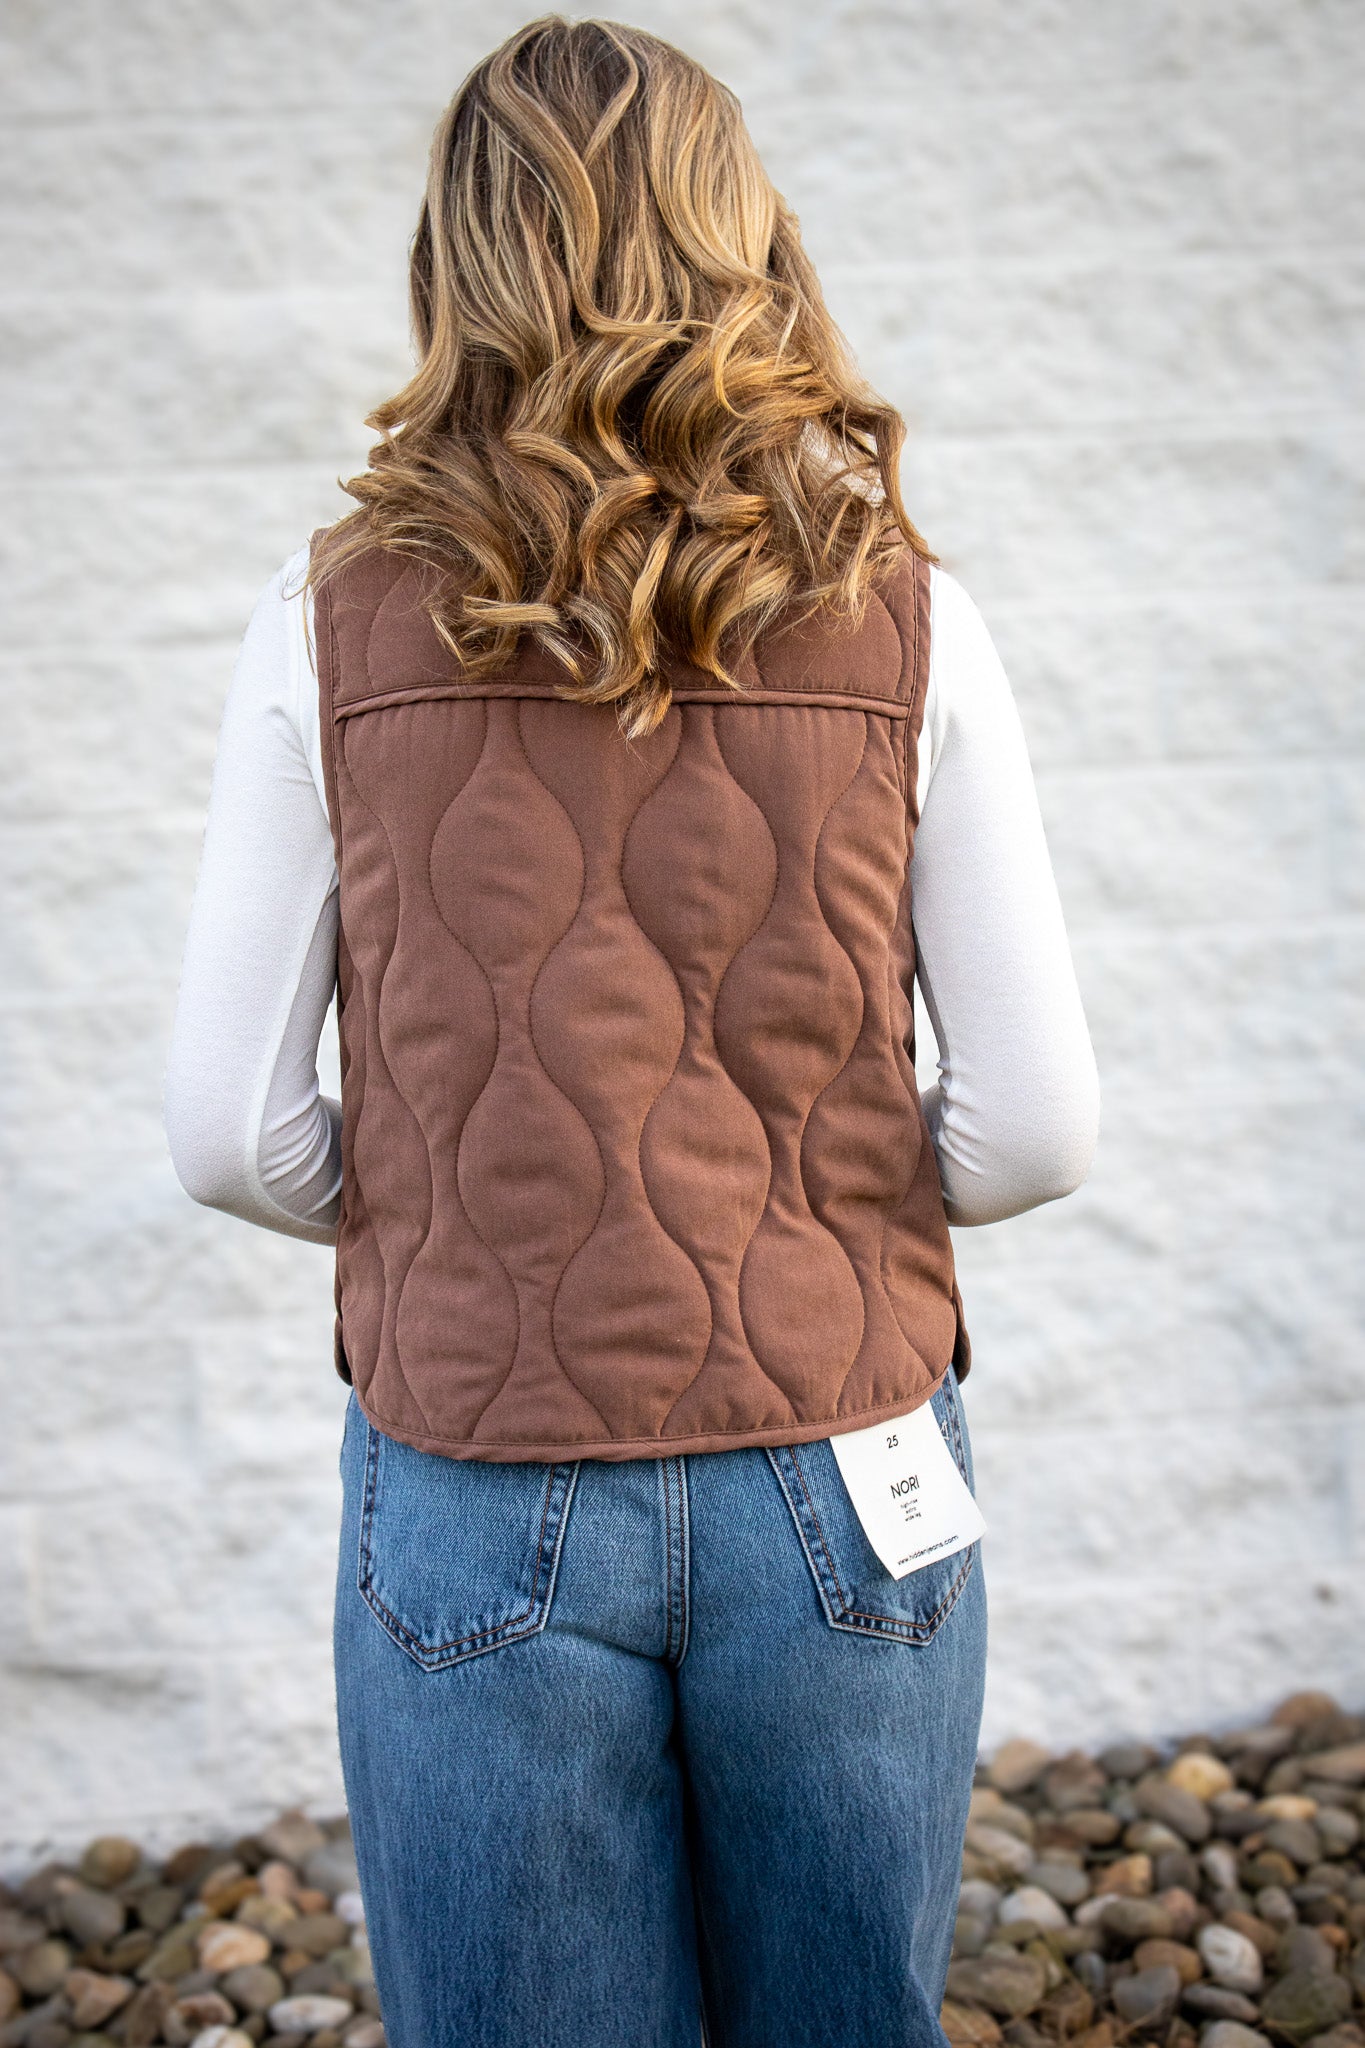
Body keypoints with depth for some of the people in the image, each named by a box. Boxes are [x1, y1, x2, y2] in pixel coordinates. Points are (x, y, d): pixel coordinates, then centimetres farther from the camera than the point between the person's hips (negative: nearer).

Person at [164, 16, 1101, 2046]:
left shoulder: (337, 623, -5)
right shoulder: (902, 624, -4)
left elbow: (237, 1135, -4)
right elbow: (1035, 1127, -4)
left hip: (481, 1511, -1)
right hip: (836, 1492, 1)